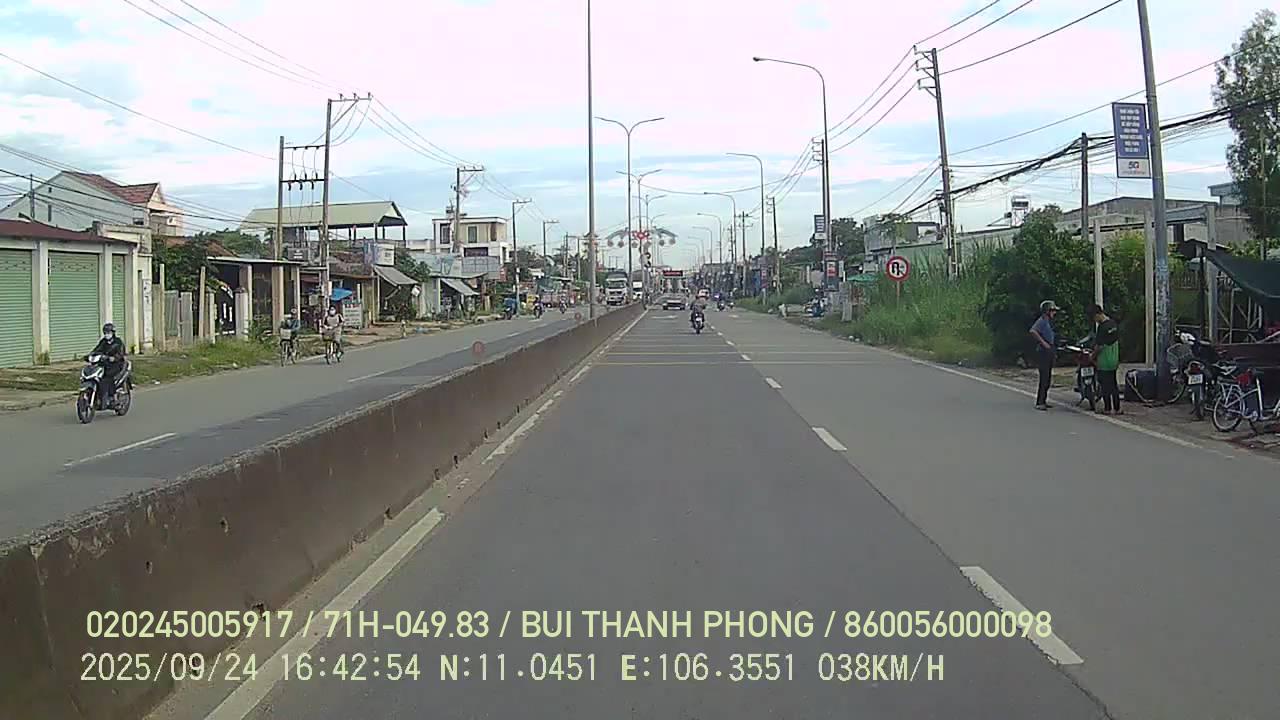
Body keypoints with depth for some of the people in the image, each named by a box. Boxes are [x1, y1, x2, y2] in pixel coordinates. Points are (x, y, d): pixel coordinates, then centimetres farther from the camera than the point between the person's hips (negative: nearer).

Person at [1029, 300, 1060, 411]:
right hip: (1043, 352, -10)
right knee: (1044, 378, -12)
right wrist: (1043, 342, -24)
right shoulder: (1042, 320, -12)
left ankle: (1043, 401, 18)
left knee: (1048, 378, 12)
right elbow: (1033, 331, -29)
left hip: (1049, 352, 10)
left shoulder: (1048, 321, 19)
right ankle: (1039, 403, -11)